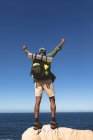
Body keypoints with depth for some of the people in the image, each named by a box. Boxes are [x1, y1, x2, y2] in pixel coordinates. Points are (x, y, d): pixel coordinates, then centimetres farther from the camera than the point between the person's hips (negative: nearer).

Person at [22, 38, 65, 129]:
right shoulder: (48, 57, 10)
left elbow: (28, 53, 33)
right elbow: (56, 50, 22)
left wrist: (24, 49, 55)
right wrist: (61, 43, 38)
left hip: (37, 81, 3)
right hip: (47, 80, -2)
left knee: (37, 101, -1)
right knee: (52, 100, 3)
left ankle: (36, 122, -8)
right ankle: (53, 121, -8)